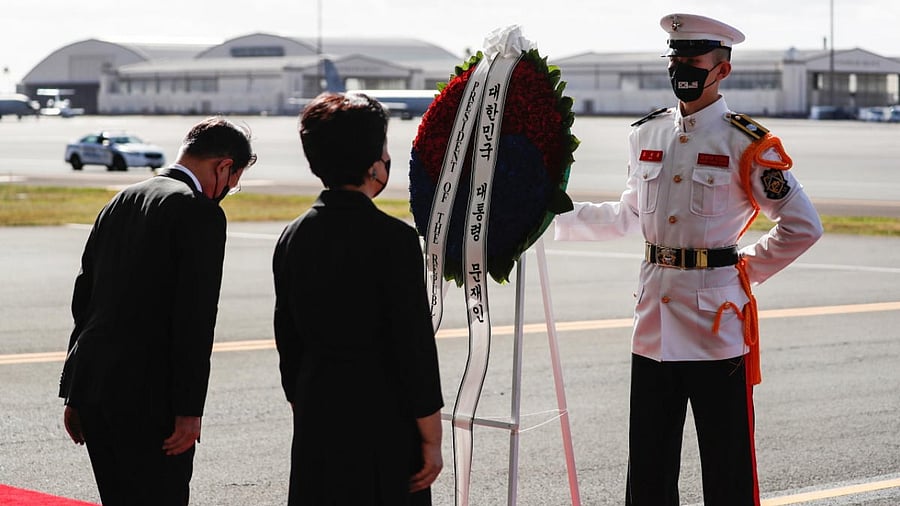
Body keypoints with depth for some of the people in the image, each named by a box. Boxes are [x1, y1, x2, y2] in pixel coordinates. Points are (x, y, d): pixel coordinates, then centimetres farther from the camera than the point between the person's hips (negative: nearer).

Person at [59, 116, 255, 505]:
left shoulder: (120, 202, 15)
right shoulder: (200, 212, -9)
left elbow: (83, 298, 17)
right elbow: (195, 317, -16)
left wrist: (75, 396, 19)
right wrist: (189, 410, -15)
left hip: (91, 385, 8)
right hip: (148, 394, -8)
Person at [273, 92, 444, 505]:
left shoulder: (293, 237, 5)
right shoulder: (394, 239, -14)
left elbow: (287, 341, 11)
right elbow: (415, 346, -13)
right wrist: (431, 439, -6)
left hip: (314, 426, 6)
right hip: (382, 428, -6)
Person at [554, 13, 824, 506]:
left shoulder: (746, 145, -7)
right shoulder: (646, 135, 10)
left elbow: (803, 226, -4)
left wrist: (746, 267, -4)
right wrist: (556, 214, 22)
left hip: (718, 321, -5)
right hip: (654, 319, 5)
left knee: (726, 466, 2)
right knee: (648, 465, 11)